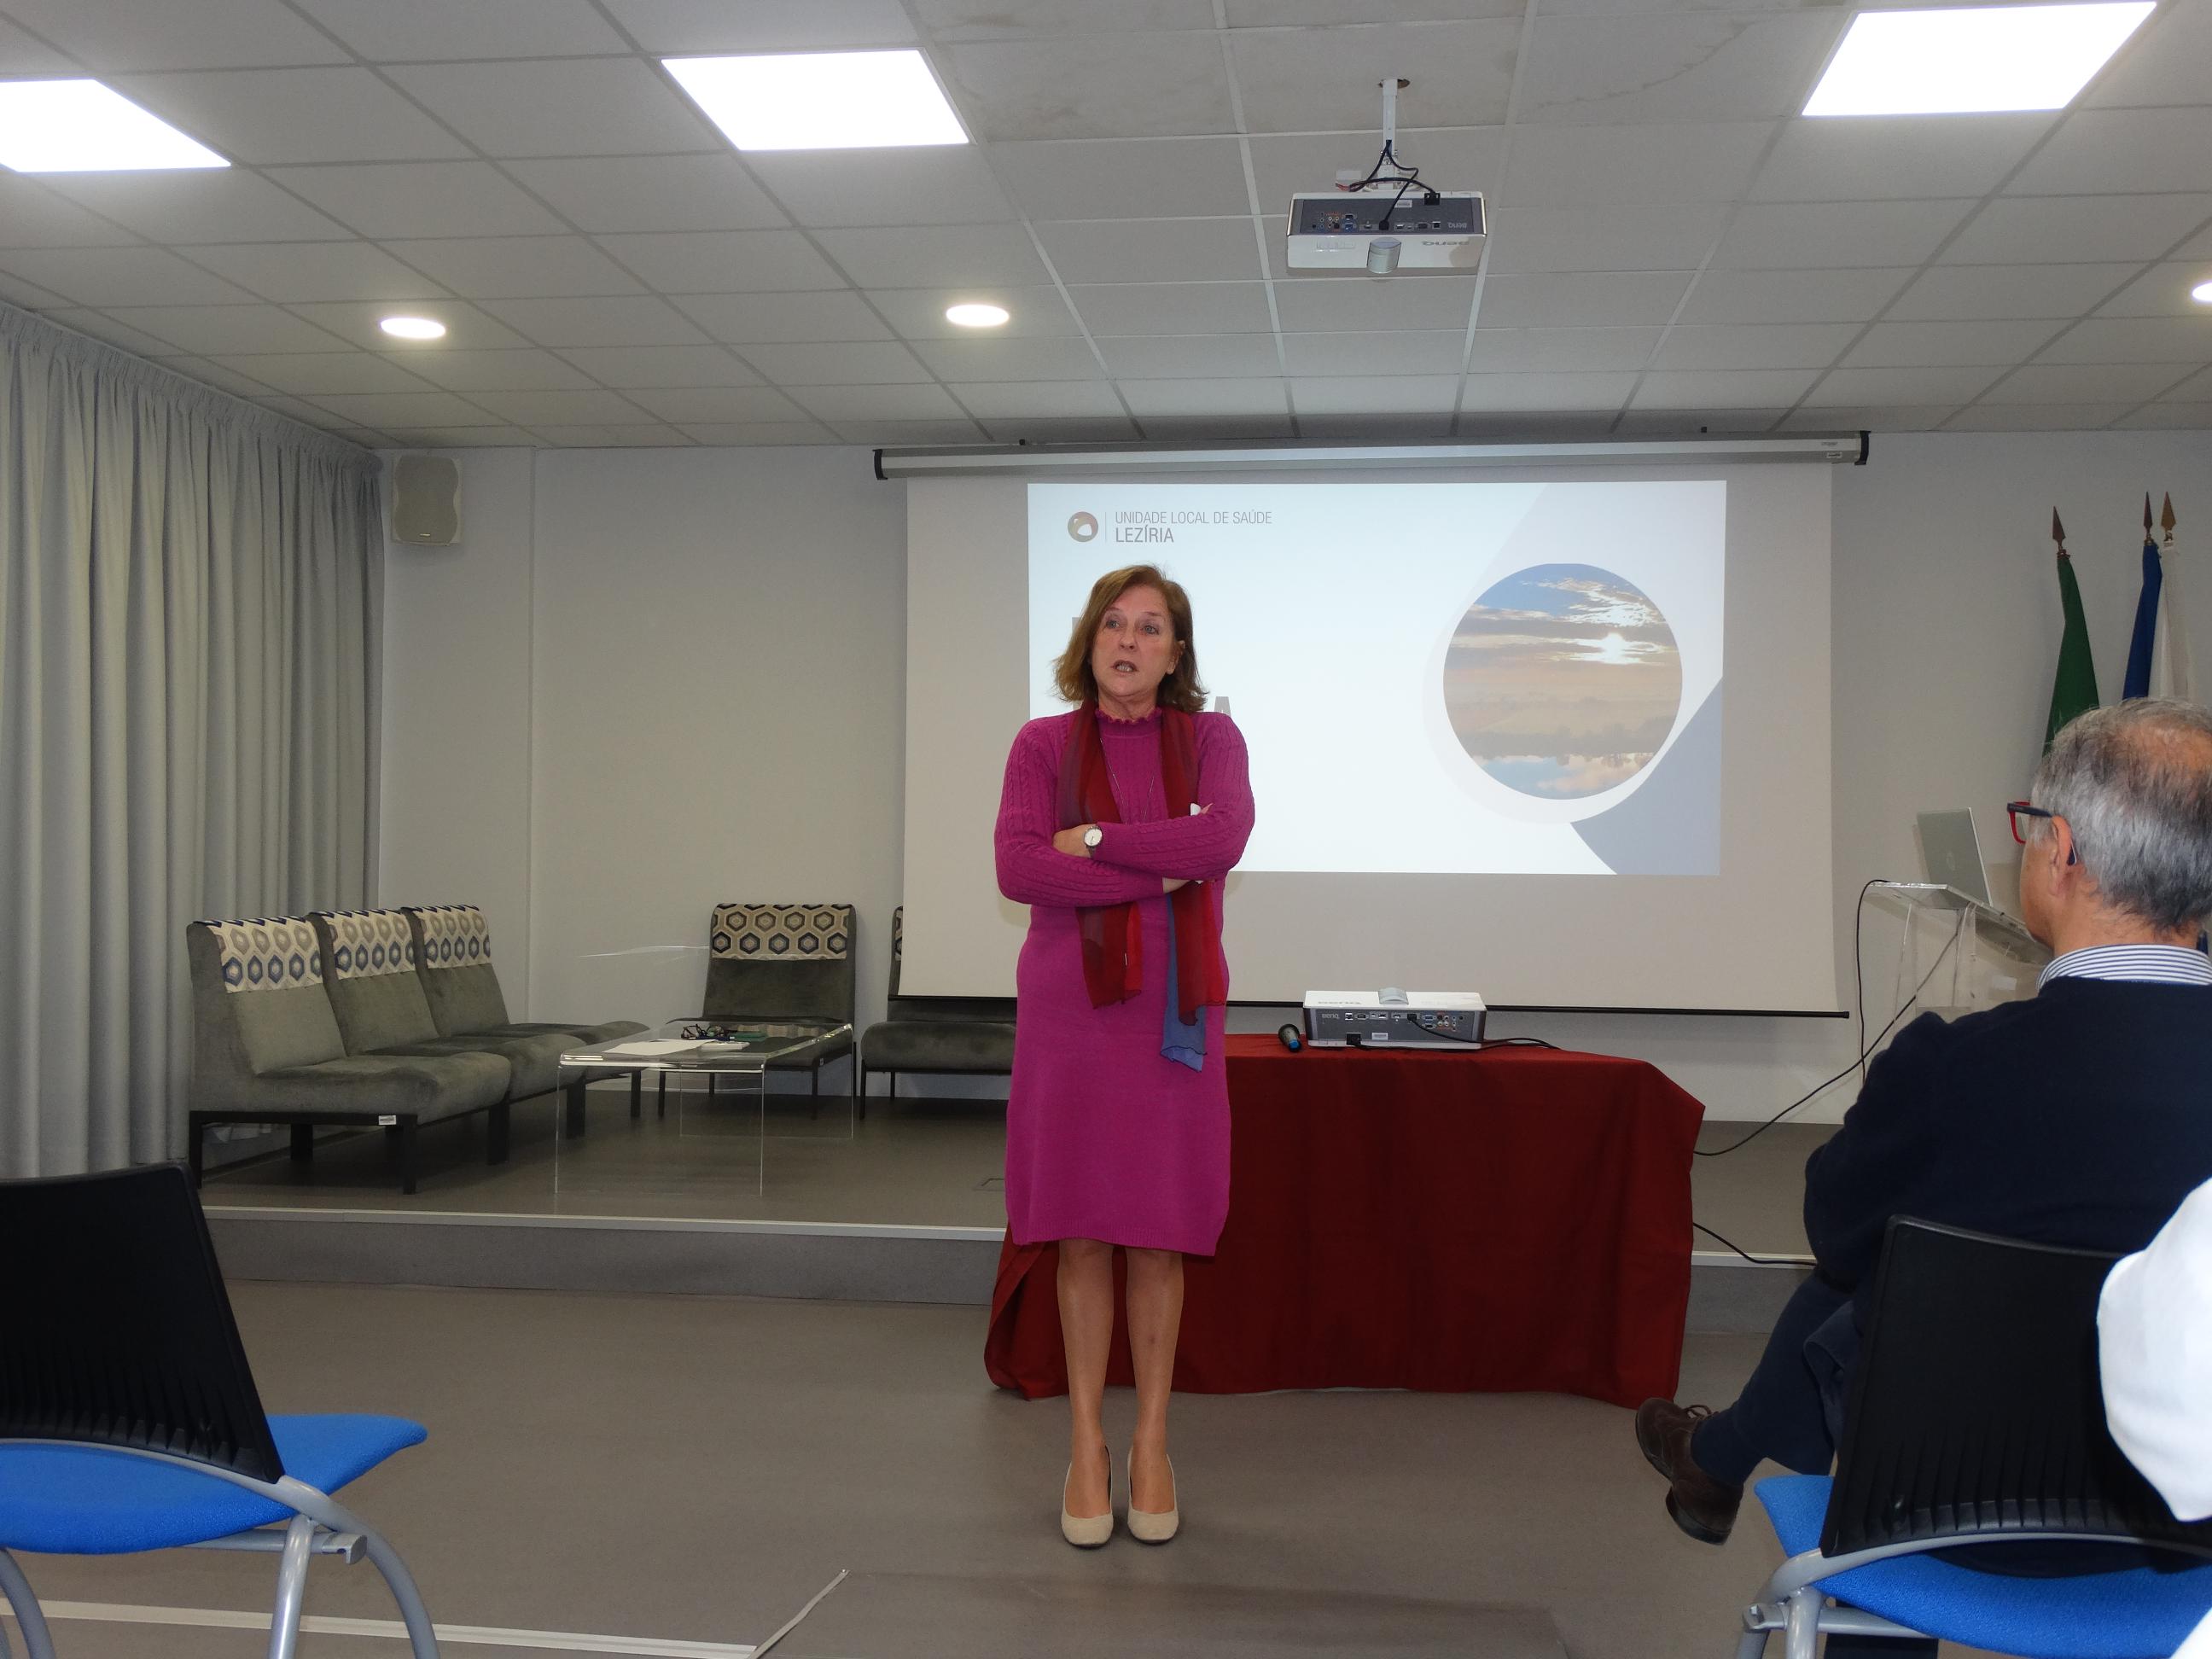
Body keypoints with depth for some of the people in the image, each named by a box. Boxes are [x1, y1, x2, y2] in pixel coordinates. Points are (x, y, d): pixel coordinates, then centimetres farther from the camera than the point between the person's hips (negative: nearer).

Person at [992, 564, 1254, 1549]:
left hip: (1173, 1010, 0)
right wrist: (1164, 868, -12)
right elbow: (1018, 869, -11)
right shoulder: (1043, 745, 4)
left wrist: (1095, 839, -12)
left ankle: (1151, 1447, 16)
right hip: (1069, 1005, 0)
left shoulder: (1210, 739, 6)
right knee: (1082, 1232, 3)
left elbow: (1224, 839, -14)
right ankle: (1086, 1447, 14)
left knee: (1159, 1234, 4)